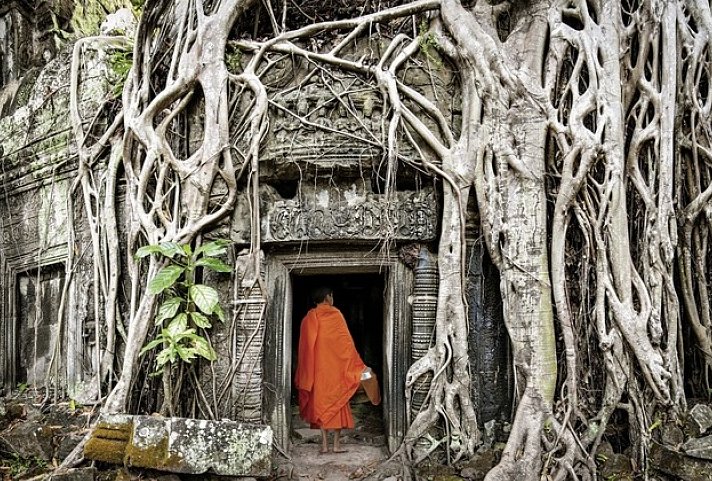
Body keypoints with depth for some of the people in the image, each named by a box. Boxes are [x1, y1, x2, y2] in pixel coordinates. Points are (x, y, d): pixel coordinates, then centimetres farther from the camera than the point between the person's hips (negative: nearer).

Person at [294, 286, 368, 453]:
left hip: (316, 369, 3)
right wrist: (359, 365, -2)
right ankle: (337, 444, 5)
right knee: (337, 402, 5)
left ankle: (324, 444, 6)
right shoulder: (335, 315, -6)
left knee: (320, 403, 7)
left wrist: (304, 375, 15)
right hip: (335, 366, -3)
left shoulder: (308, 318, 4)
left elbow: (304, 347, 6)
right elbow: (346, 342, -8)